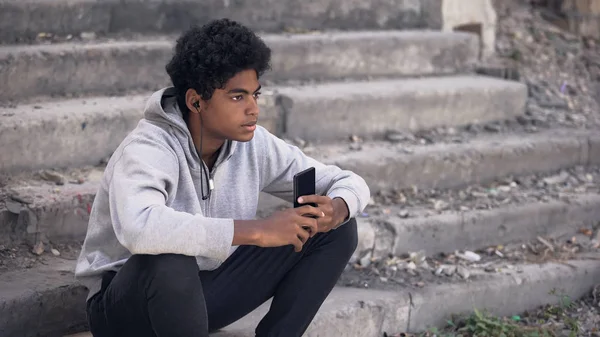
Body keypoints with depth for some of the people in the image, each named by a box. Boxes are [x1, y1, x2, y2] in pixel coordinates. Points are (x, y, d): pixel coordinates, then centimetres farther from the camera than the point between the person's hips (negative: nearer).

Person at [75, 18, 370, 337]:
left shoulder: (254, 145, -8)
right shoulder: (147, 149, -27)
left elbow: (350, 182, 0)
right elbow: (139, 229, -49)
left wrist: (336, 209, -26)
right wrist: (258, 231, -47)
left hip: (206, 291, 6)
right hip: (128, 303, -6)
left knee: (334, 229, -5)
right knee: (169, 263, -42)